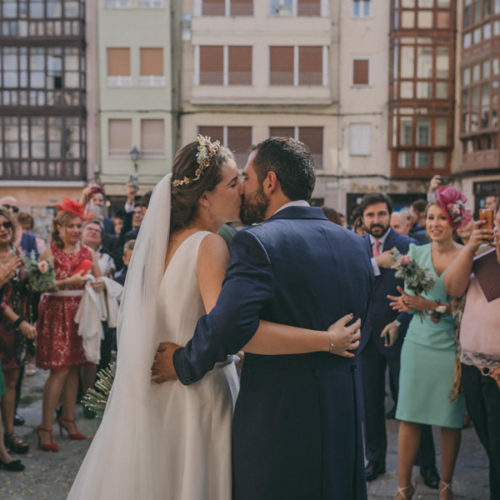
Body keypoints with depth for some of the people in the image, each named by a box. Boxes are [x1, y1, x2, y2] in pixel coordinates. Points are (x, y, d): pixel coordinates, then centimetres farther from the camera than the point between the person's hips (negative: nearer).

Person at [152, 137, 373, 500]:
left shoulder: (258, 242, -17)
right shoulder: (354, 243, 4)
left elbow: (228, 323, -30)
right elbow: (358, 327, 11)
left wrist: (184, 364, -14)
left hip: (277, 418, -6)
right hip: (346, 415, 6)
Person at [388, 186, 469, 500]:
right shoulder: (417, 253, 6)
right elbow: (410, 299, 9)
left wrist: (433, 305, -18)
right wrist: (408, 304, -13)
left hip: (451, 346, -2)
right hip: (418, 342, 2)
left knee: (450, 420, 6)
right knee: (409, 417, 2)